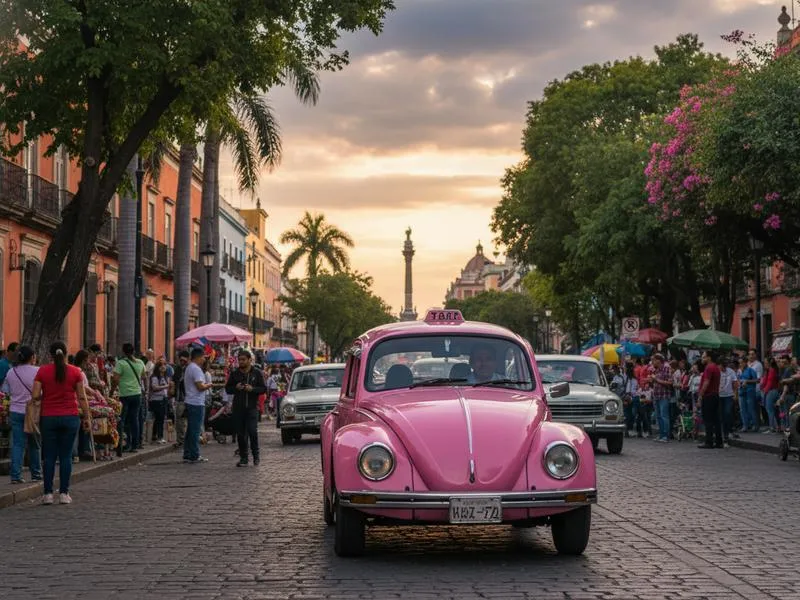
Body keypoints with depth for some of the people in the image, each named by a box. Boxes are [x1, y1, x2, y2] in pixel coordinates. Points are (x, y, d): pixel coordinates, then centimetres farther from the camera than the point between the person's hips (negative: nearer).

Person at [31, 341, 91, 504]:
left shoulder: (42, 371, -2)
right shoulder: (75, 372, -2)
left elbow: (35, 396, -6)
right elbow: (81, 397, 0)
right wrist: (87, 417, 7)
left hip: (48, 417, 0)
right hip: (70, 417, 0)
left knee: (49, 456, 6)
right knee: (66, 456, 5)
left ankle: (48, 493, 5)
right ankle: (64, 493, 5)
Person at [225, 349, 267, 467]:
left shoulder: (257, 373, 4)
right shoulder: (234, 374, 10)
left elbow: (264, 388, 2)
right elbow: (227, 389, 13)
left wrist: (252, 389, -15)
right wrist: (236, 388, -8)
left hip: (252, 407, -3)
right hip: (238, 408, 3)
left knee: (252, 431, -12)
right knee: (240, 433, 3)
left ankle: (255, 455, 4)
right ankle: (243, 457, 11)